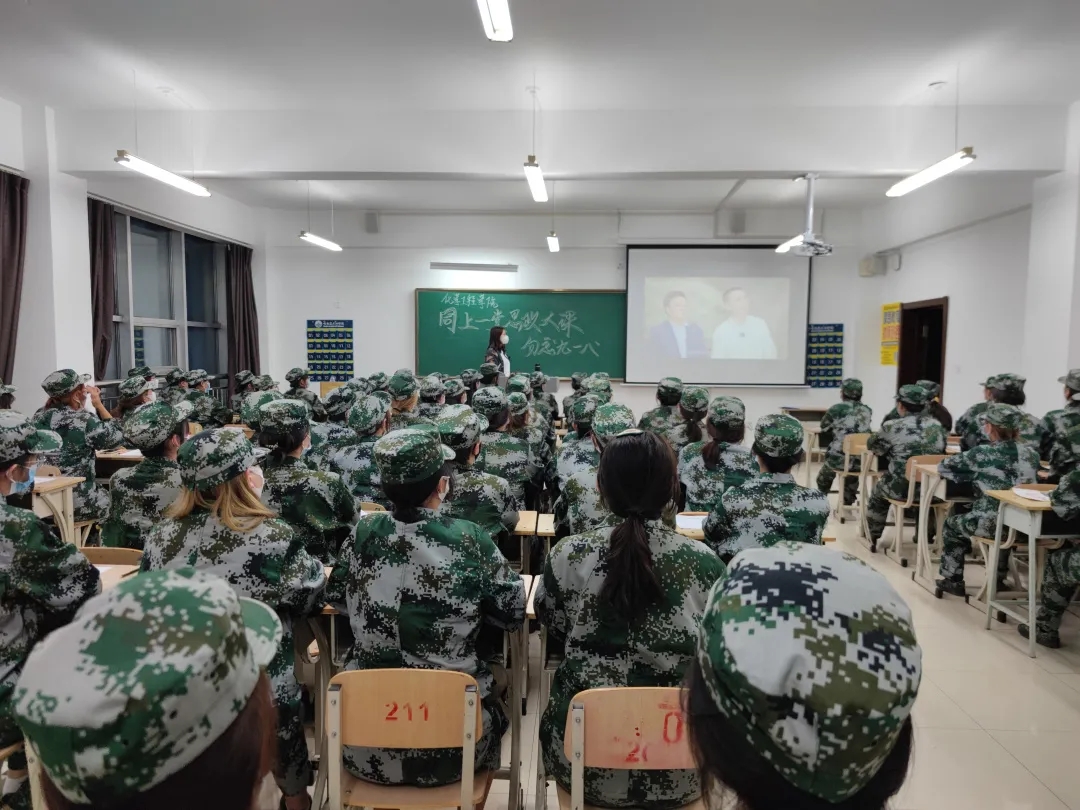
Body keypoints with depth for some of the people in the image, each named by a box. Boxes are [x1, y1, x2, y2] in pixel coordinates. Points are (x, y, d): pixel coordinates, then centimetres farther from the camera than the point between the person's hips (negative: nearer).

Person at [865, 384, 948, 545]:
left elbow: (872, 446, 6)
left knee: (878, 492, 28)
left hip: (901, 488, -4)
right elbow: (940, 451, 20)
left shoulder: (893, 427, -8)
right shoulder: (937, 425, 5)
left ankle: (872, 538, 36)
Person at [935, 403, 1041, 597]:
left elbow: (944, 467, 0)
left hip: (990, 523, -5)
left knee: (951, 524, 25)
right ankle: (999, 577, 49)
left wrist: (973, 475, 13)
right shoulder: (1032, 453, 3)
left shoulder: (981, 454, -12)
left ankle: (953, 580, 29)